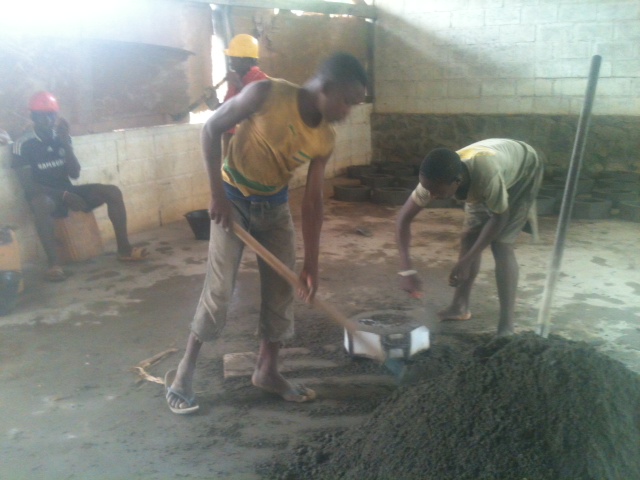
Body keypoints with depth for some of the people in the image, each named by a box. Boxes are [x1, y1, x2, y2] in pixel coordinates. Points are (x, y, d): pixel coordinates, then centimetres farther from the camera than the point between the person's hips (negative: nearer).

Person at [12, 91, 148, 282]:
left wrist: (66, 143, -13)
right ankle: (54, 263, -40)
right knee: (41, 204, -42)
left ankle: (124, 249, -12)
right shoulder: (23, 145, -10)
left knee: (113, 192, -13)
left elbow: (75, 174, -2)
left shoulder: (61, 138, 5)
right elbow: (28, 185, -15)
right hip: (45, 196, -5)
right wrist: (64, 195, -25)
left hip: (67, 191, 5)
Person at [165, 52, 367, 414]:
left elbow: (313, 202, -4)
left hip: (275, 206, 5)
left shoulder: (325, 139, -9)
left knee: (282, 289, 5)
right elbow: (212, 129, -16)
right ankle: (184, 373, 9)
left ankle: (267, 370, 22)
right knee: (220, 290, -7)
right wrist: (218, 194, -19)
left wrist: (311, 265, -4)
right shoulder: (267, 94, -24)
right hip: (233, 200, -5)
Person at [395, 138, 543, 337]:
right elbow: (403, 218, -23)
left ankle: (506, 329, -13)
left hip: (523, 170, -5)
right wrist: (406, 269, -32)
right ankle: (459, 307, 20)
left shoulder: (487, 175, -46)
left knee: (501, 243, -16)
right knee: (470, 236, 3)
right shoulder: (437, 178, -30)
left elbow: (500, 217, -28)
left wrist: (466, 261, -27)